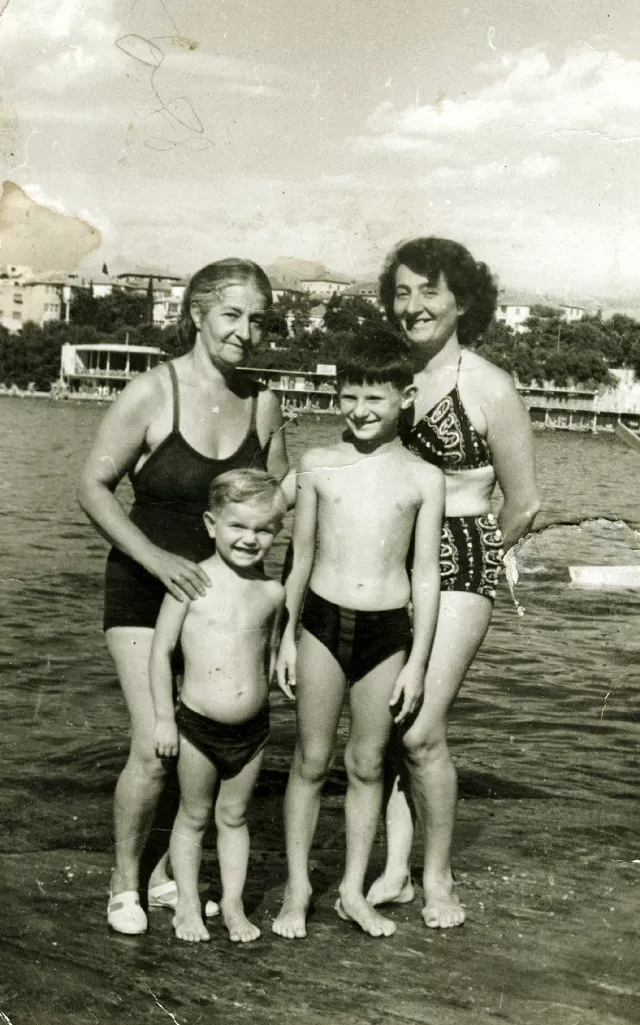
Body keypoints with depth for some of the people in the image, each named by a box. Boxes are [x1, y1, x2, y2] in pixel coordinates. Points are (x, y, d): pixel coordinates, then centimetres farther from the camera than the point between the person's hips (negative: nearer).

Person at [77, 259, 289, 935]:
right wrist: (157, 557, -22)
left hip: (221, 592, 5)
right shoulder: (152, 393, -14)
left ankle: (171, 875, 27)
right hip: (145, 588, -4)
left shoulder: (262, 404, 0)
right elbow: (92, 487, -12)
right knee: (155, 747, -11)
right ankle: (125, 884, 14)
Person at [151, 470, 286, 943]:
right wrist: (164, 717, -7)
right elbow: (161, 650, -8)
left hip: (252, 729, 2)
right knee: (194, 816, 13)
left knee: (235, 816, 16)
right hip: (197, 725, -2)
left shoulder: (272, 592, -2)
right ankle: (188, 904, 27)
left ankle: (234, 904, 28)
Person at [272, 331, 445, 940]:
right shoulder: (318, 465, 3)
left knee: (367, 764, 10)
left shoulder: (423, 478, 0)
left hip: (387, 632, 0)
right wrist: (286, 638, 7)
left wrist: (417, 661, 0)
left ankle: (354, 891, 25)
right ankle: (297, 888, 22)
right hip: (323, 622, 0)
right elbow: (301, 558, 8)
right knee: (311, 760, 7)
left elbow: (425, 575, 2)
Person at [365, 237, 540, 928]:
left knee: (421, 729, -10)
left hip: (459, 563, -5)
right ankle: (394, 872, 18)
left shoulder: (489, 389, -9)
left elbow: (523, 505, -1)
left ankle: (437, 878, 10)